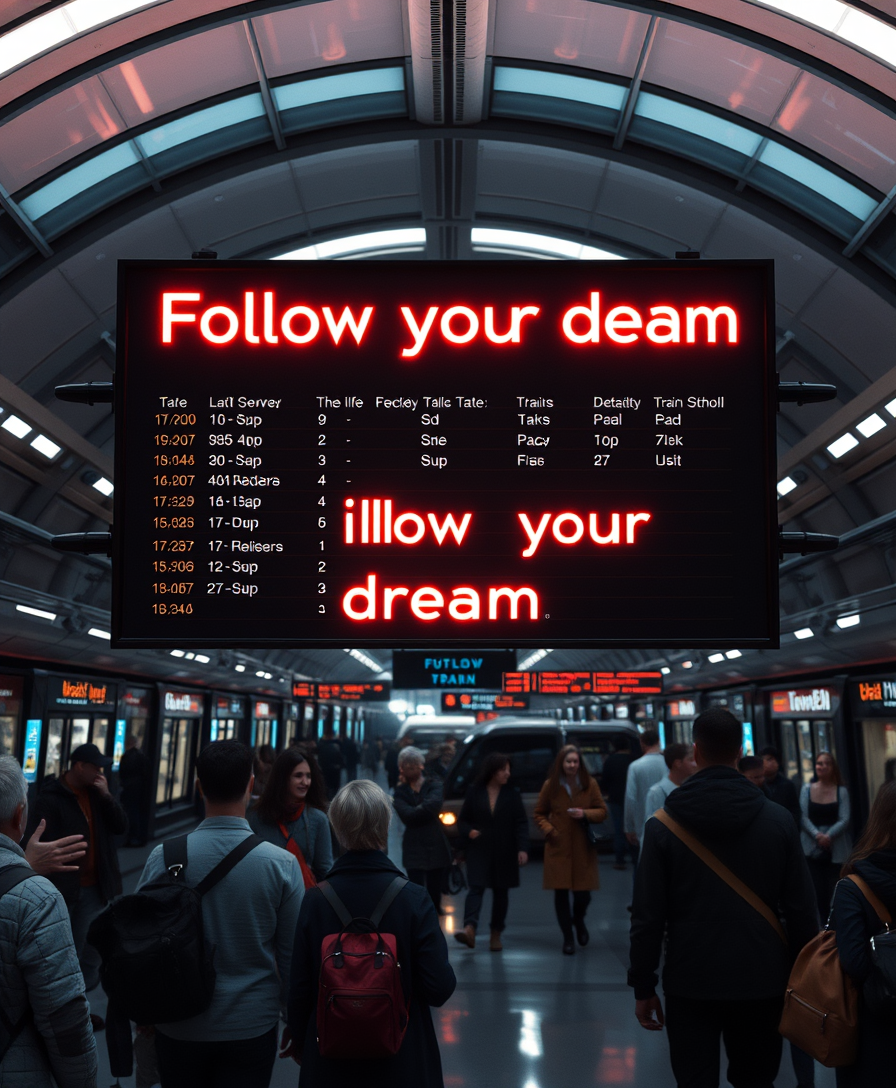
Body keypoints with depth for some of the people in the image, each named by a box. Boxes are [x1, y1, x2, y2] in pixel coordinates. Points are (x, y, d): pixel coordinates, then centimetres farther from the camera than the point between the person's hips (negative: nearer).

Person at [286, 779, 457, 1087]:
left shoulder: (315, 900, -12)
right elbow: (440, 989, -16)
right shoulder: (414, 899, -17)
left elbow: (299, 986, -5)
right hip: (402, 1061, -1)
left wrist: (298, 1036, 13)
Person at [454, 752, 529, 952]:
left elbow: (521, 823, -2)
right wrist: (469, 832, -14)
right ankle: (469, 929, -26)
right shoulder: (474, 793, 1)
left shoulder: (512, 794, 2)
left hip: (504, 853, 1)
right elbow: (463, 820, 7)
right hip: (479, 851, -1)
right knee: (476, 888, -14)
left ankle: (496, 934, 19)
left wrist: (522, 848, -13)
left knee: (500, 892, 8)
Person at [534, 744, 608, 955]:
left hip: (583, 847, 0)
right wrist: (549, 830, -8)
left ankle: (579, 920, 35)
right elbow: (539, 813, 10)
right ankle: (567, 937, 18)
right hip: (558, 848, 0)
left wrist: (585, 814, -12)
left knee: (583, 893, 0)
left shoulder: (590, 784, 2)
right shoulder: (550, 786, 1)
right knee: (561, 892, 0)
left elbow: (602, 811, 6)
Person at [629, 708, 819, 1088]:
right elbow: (802, 911, -1)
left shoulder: (663, 826, -8)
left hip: (690, 984, -1)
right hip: (762, 982, 2)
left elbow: (647, 916, -7)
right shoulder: (778, 820, -3)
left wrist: (643, 988, 2)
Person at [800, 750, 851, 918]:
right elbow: (803, 817, -2)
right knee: (818, 892, 1)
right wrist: (817, 835, -18)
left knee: (835, 892, -1)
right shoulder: (807, 789, 3)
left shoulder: (841, 791, 1)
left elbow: (844, 820, -5)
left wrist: (828, 836, -20)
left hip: (837, 851, -1)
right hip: (813, 850, 1)